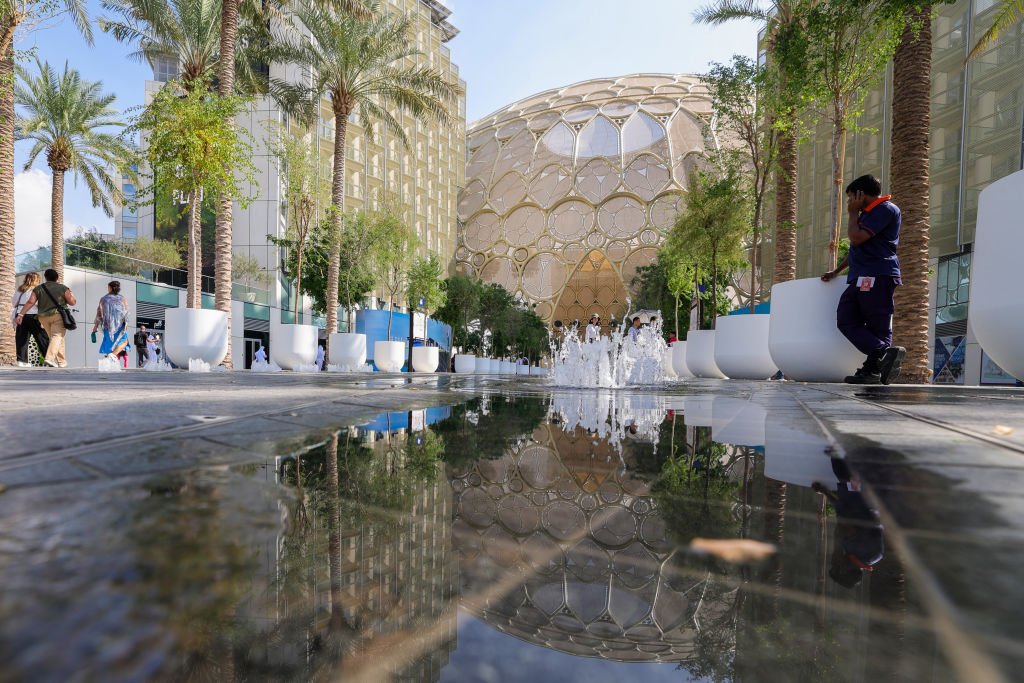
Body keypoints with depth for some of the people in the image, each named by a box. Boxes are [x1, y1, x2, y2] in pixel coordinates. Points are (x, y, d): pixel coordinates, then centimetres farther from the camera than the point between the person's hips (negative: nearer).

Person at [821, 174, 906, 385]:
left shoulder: (886, 209, -2)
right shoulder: (869, 213, 29)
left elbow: (856, 238, -13)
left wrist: (853, 214, 4)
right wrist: (837, 271, 34)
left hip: (877, 276, -9)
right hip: (861, 278, 9)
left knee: (878, 327, -13)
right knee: (846, 321, -5)